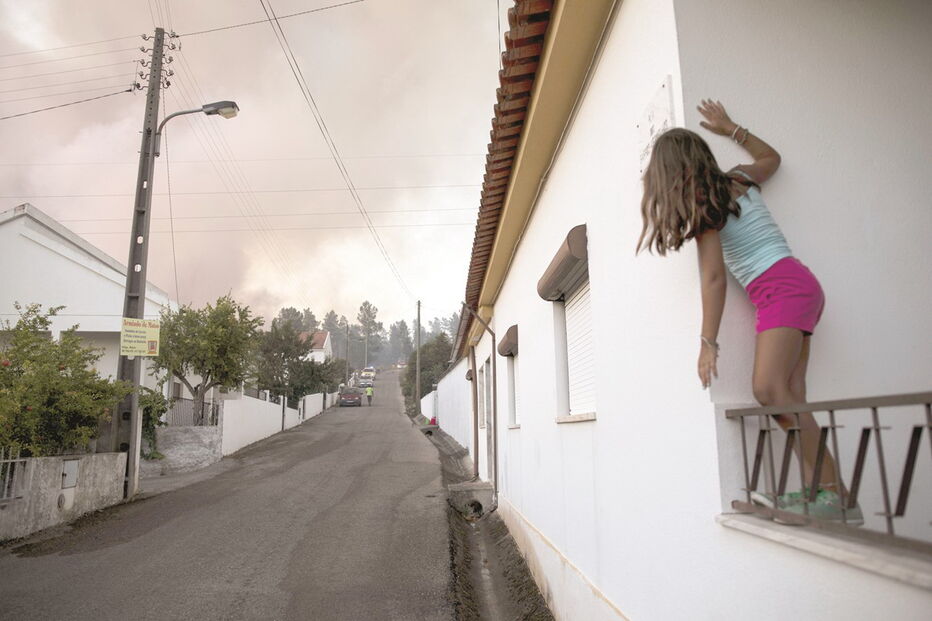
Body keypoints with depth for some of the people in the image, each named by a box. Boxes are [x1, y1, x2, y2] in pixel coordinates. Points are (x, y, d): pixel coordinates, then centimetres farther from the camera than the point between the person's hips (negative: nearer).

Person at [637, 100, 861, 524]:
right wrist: (730, 129, 36)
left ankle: (832, 493, -19)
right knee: (789, 396, -1)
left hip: (780, 289, -9)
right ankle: (819, 491, -6)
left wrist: (708, 342, -12)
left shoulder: (702, 206, -8)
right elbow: (772, 157, 36)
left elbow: (714, 278, -13)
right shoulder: (740, 179, 13)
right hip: (798, 287, 9)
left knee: (769, 389, -18)